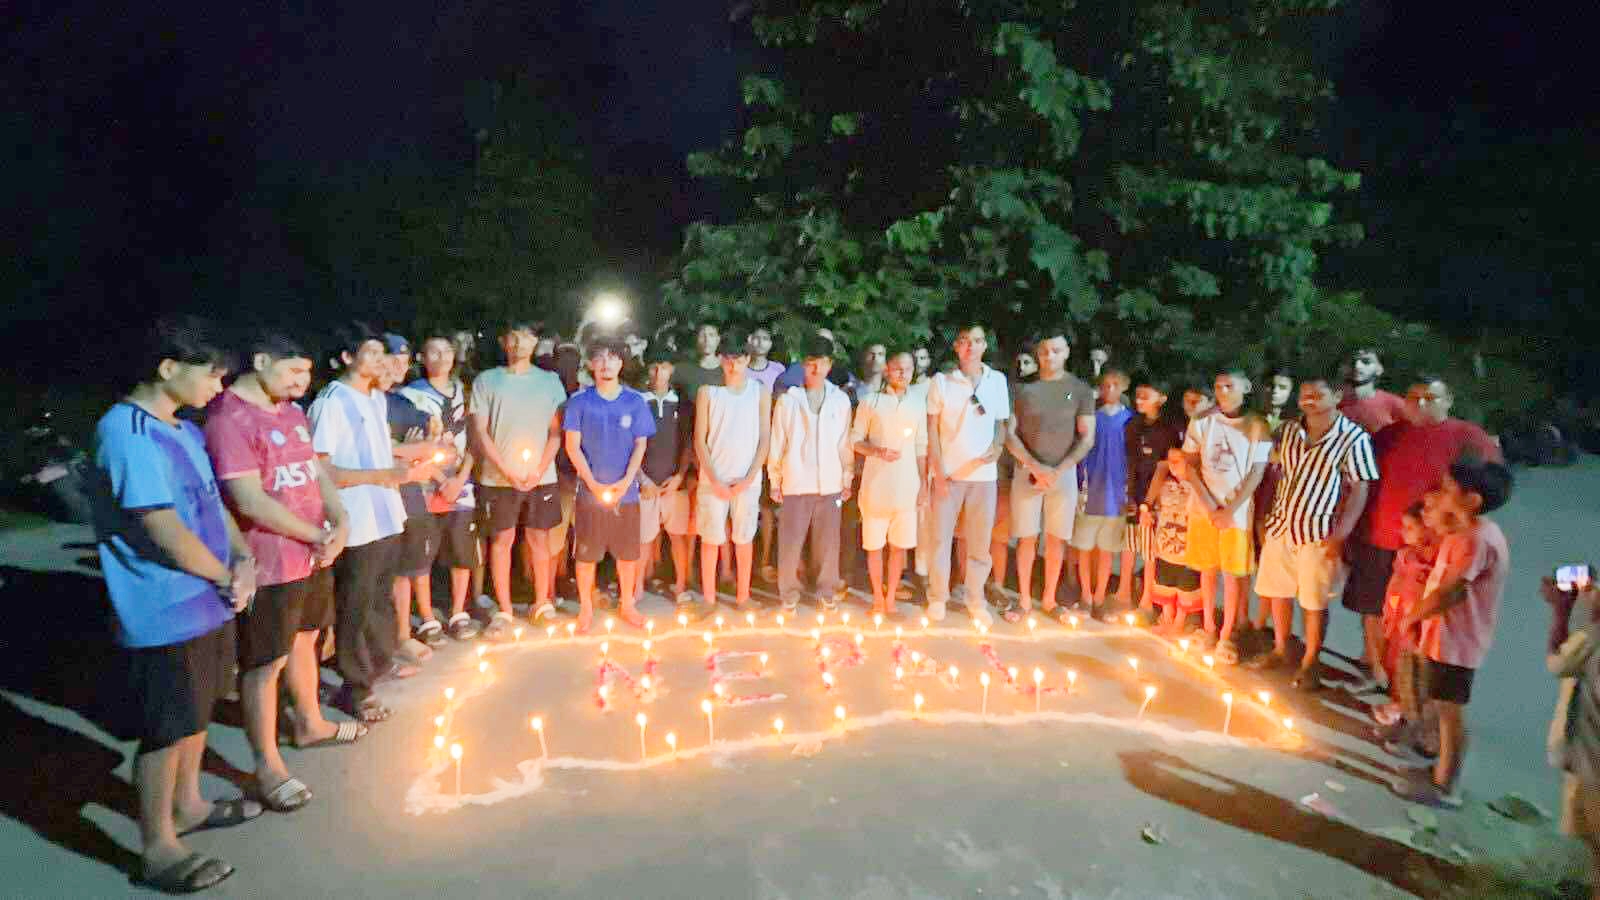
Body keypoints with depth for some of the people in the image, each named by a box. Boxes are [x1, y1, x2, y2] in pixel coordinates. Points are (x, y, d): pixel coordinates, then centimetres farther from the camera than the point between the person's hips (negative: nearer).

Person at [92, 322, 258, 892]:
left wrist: (243, 558, -5)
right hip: (167, 616, -9)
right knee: (165, 731, 6)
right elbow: (167, 535, -25)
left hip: (207, 605, 9)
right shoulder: (127, 433, -21)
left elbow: (213, 502, 13)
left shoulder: (183, 430, 9)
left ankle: (186, 805, 43)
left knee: (195, 714, 24)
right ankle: (157, 850, 23)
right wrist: (226, 576, -10)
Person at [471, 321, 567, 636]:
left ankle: (542, 604, 19)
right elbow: (479, 433, 0)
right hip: (498, 478, -1)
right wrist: (507, 471, -9)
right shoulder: (486, 381, 4)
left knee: (539, 539, 7)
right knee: (502, 540, 3)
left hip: (541, 477, 1)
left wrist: (539, 470, -7)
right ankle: (503, 611, 12)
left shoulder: (550, 381, 8)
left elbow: (556, 432, 5)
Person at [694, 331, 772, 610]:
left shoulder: (760, 392, 2)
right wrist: (715, 480, -7)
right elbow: (699, 440, -1)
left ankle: (743, 597, 21)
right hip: (713, 478, 0)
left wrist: (748, 478, -7)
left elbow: (764, 439, 2)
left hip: (748, 479, 1)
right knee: (711, 539, 4)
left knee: (743, 539, 8)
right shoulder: (708, 392, 0)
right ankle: (709, 598, 16)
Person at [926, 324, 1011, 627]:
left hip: (983, 474, 2)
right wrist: (938, 470, -6)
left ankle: (976, 600, 20)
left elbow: (1001, 423, 11)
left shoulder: (997, 380, 6)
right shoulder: (942, 381, 0)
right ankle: (938, 598, 18)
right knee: (942, 537, 5)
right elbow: (932, 428, 1)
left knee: (980, 541, 7)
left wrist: (997, 447, -10)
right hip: (948, 472, -1)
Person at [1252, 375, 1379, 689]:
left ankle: (1309, 664, 22)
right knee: (1277, 591, 15)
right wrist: (1270, 515, 11)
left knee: (1314, 602, 6)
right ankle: (1280, 650, 34)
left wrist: (1340, 535, -17)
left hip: (1318, 532, -5)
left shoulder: (1354, 438, -12)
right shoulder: (1290, 430, 6)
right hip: (1281, 525, 5)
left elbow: (1359, 490, -12)